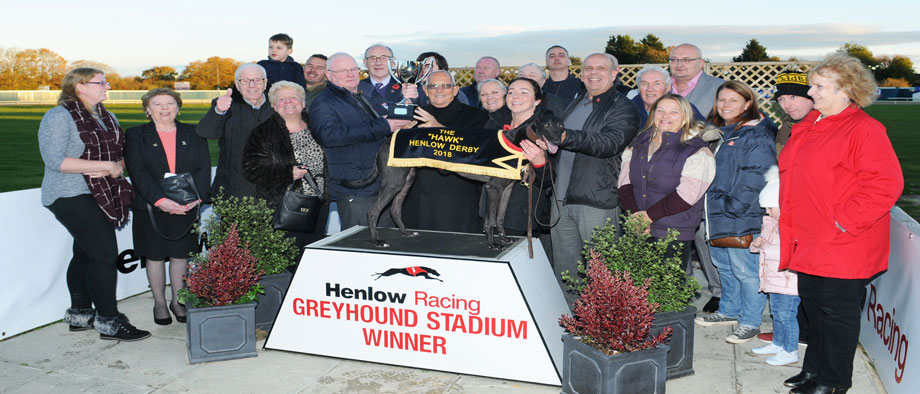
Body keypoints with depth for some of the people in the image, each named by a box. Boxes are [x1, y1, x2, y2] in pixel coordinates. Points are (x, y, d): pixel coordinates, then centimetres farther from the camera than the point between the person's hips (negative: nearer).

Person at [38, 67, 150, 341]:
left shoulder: (106, 116, 14)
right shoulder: (59, 117, -10)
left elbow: (121, 152, 17)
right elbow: (55, 160, -18)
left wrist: (118, 167, -8)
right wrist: (106, 165, -19)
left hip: (102, 195, 8)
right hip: (72, 196, -7)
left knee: (85, 254, 13)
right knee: (104, 254, -11)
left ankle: (79, 314, 23)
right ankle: (108, 322, -3)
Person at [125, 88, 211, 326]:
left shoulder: (193, 134, 8)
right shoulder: (135, 136, 4)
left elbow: (203, 169, 1)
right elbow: (137, 172, -8)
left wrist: (196, 197, -15)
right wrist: (159, 199, -21)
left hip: (186, 207, 1)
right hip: (151, 208, -1)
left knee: (181, 255, 7)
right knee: (155, 256, 7)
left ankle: (178, 301, 23)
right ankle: (159, 303, 22)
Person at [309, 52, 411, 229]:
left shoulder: (365, 98, 21)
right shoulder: (322, 104, -5)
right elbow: (330, 135, -26)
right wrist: (383, 126, -24)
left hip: (385, 188, 8)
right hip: (354, 193, -8)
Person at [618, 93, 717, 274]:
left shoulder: (696, 150, -2)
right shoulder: (638, 145, 14)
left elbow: (687, 194, -12)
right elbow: (624, 183, 7)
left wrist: (649, 215, -13)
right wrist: (634, 214, -9)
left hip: (674, 234, -4)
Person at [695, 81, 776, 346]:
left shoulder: (756, 136, -12)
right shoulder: (717, 133, 15)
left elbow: (755, 179, -19)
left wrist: (731, 207, -19)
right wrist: (712, 208, 13)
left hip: (742, 219, -9)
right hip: (716, 216, 9)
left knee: (745, 270, -1)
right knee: (723, 266, 19)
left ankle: (750, 322, 13)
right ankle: (729, 311, 35)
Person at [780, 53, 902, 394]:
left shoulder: (864, 130, -15)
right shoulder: (807, 127, 11)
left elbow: (885, 184, -22)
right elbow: (790, 176, 24)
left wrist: (845, 221, -22)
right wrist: (785, 215, 15)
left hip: (842, 246, -8)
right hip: (809, 244, 8)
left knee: (837, 311, 4)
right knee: (813, 305, 18)